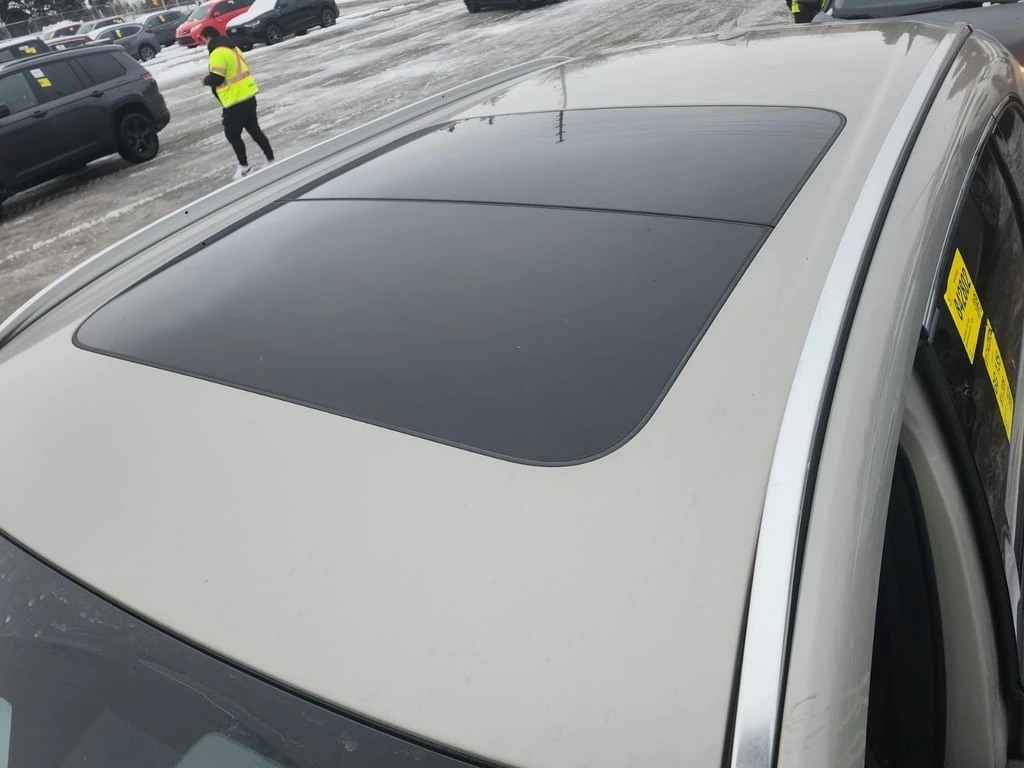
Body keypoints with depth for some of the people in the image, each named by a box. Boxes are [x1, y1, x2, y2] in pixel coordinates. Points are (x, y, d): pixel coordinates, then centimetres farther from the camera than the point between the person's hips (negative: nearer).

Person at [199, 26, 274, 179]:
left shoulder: (218, 53, -16)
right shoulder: (232, 48, 15)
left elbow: (216, 79, -21)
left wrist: (205, 80, 0)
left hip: (236, 102, -9)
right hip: (248, 97, 9)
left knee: (232, 134, 5)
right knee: (254, 130, 15)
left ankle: (243, 166, 13)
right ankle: (271, 159, 17)